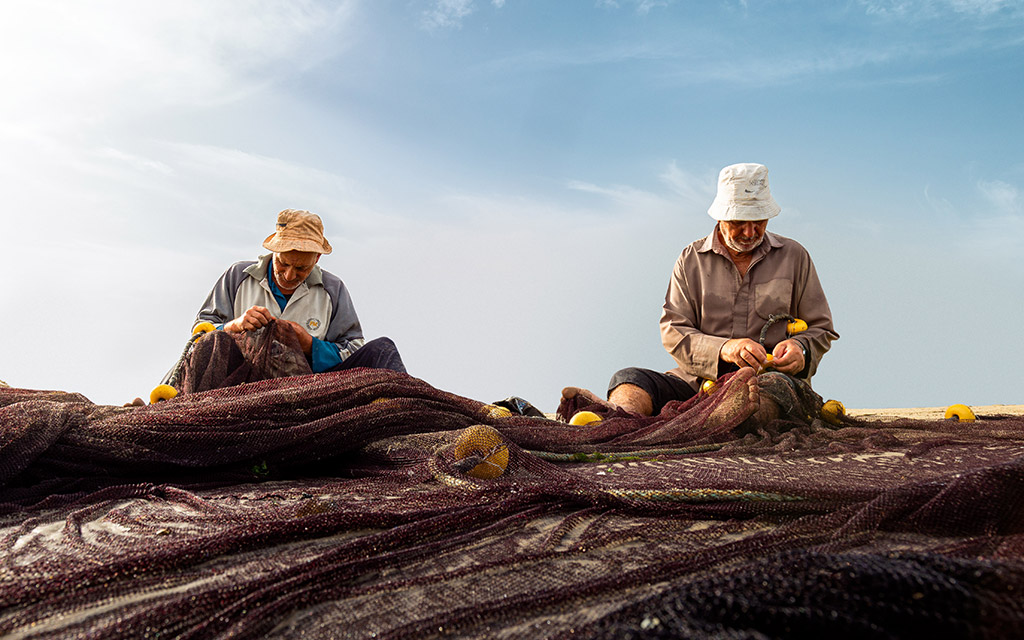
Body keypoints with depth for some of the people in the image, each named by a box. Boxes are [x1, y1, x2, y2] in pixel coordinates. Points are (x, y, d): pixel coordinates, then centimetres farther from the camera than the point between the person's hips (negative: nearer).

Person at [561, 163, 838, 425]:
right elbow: (673, 332, 0)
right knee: (630, 379, -24)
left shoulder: (794, 256, 11)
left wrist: (799, 348, -9)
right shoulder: (691, 260, 9)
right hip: (699, 380, 2)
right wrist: (724, 349, -19)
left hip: (773, 377, -1)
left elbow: (820, 329, 16)